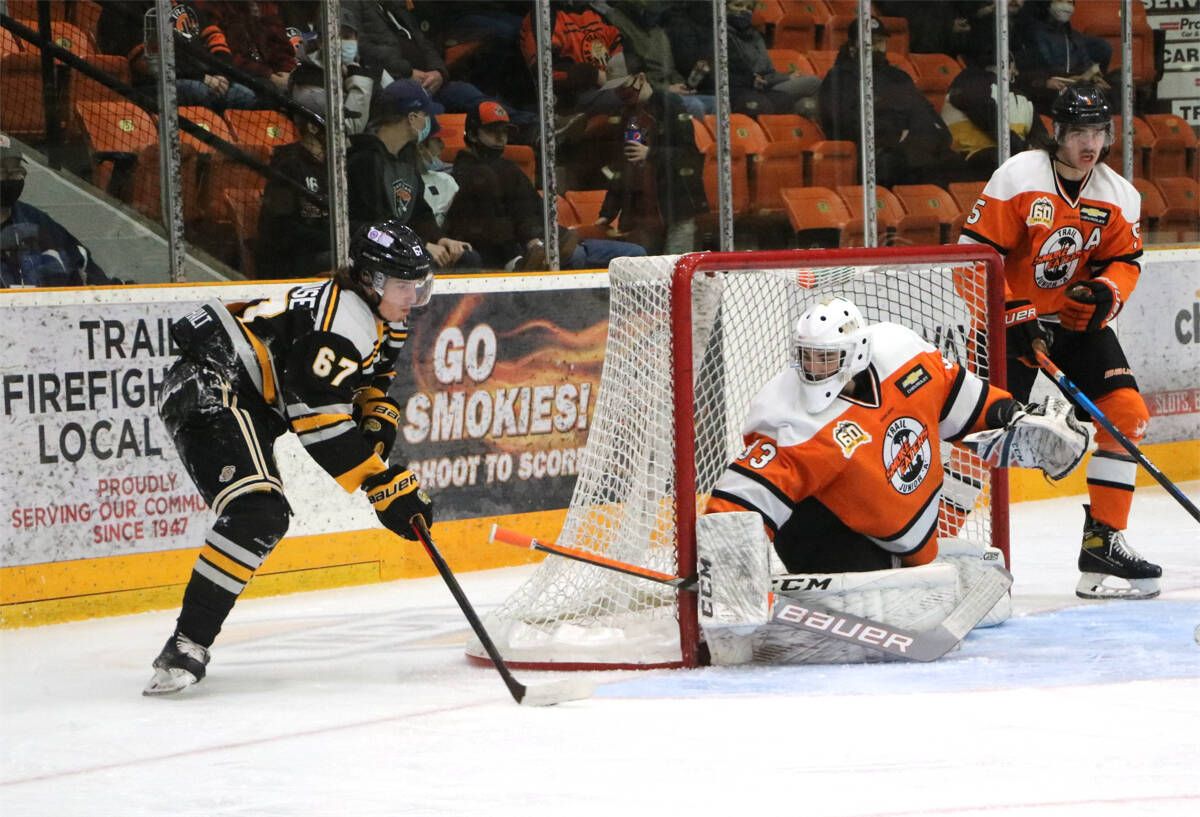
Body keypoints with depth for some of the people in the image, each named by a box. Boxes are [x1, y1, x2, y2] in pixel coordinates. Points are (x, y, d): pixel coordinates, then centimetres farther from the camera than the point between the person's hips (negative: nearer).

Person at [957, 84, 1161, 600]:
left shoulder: (1119, 196, 1)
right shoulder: (1018, 177, -15)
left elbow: (1123, 262, 8)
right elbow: (976, 252, -16)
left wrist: (1106, 292, -15)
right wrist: (1011, 315, -21)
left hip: (1079, 320, 6)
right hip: (1012, 319, -5)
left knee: (1127, 415, -5)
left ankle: (1102, 544, 3)